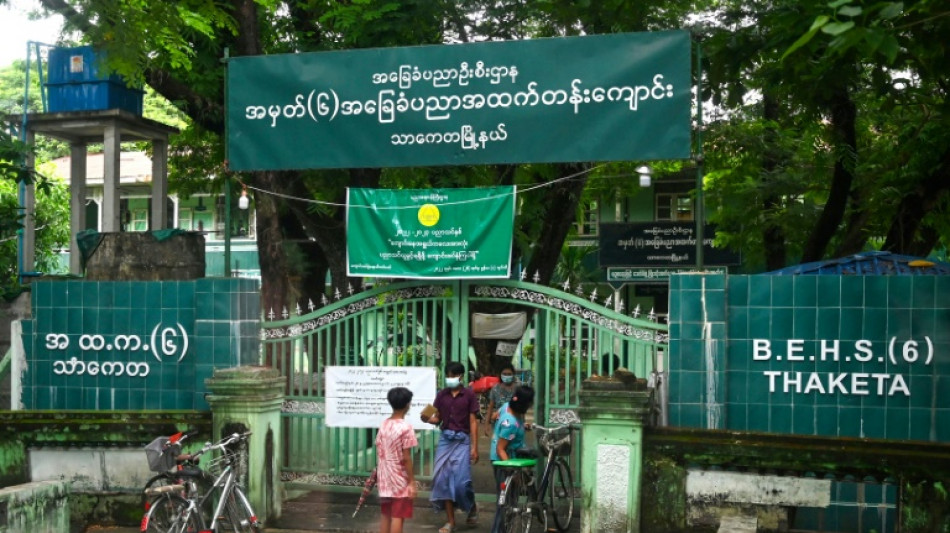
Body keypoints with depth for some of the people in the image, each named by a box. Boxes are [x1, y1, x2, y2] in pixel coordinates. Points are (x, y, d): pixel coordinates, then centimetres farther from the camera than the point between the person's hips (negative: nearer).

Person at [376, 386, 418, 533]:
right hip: (400, 479, -7)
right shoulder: (406, 427, -15)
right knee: (397, 517, -1)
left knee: (385, 515, 14)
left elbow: (379, 453, 8)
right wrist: (412, 481, -12)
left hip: (384, 478, 7)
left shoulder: (384, 425, 4)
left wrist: (379, 474, 18)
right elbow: (406, 458, -17)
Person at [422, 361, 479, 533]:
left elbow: (473, 421, -2)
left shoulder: (469, 395, -2)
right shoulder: (441, 395, 6)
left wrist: (474, 447, -6)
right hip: (445, 439, 3)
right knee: (443, 479, 1)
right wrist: (428, 419, -13)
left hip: (462, 441, -3)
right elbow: (437, 419, 10)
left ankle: (472, 507, 23)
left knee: (461, 480, -8)